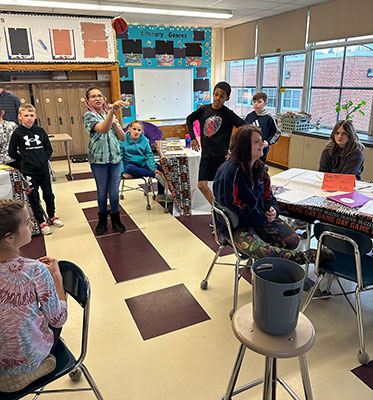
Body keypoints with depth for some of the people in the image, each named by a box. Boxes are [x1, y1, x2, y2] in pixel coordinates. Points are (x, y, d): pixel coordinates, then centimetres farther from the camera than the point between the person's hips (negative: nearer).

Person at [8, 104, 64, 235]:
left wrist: (44, 159, -3)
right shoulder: (17, 133, -5)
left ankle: (52, 216, 32)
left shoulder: (40, 131, 3)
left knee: (48, 194, 13)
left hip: (43, 170, 3)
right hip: (28, 172, -2)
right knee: (34, 198, 6)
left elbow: (49, 148, 9)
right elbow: (12, 153, 1)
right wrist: (24, 161, -1)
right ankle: (41, 222, 20)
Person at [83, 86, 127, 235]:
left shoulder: (110, 114, 12)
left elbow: (122, 137, 8)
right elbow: (103, 129, -28)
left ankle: (115, 220, 22)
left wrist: (114, 123, -8)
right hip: (99, 158, -4)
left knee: (114, 191, 7)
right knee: (102, 192, 7)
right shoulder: (89, 115, -6)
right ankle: (102, 220, 24)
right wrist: (111, 110, -40)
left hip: (115, 157, 4)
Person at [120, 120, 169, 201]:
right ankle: (156, 176, -36)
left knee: (160, 168, -22)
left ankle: (160, 195, -11)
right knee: (129, 168, -40)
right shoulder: (123, 140, -4)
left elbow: (149, 156, 3)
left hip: (143, 163, 3)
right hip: (130, 163, -3)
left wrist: (154, 168, -14)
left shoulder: (144, 140, 5)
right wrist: (123, 173, -17)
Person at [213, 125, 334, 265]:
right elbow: (233, 209, -22)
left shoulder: (259, 167, 6)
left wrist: (273, 209, -8)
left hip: (261, 218, 8)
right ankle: (303, 256, -19)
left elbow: (267, 195, 16)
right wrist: (263, 218, -16)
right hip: (235, 225, -8)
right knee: (260, 251, -33)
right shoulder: (230, 172, -21)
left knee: (292, 240, -8)